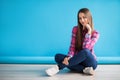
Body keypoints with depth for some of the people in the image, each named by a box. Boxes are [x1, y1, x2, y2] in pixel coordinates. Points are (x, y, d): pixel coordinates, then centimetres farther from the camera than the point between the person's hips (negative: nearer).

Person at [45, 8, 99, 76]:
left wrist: (89, 32, -20)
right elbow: (72, 47, -7)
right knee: (58, 56, -21)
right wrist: (69, 57, -27)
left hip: (90, 62, -3)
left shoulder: (95, 33, -8)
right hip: (78, 61, 3)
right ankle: (84, 70, -32)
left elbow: (86, 49, -21)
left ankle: (58, 67, -33)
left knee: (85, 52, -38)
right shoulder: (75, 29, -1)